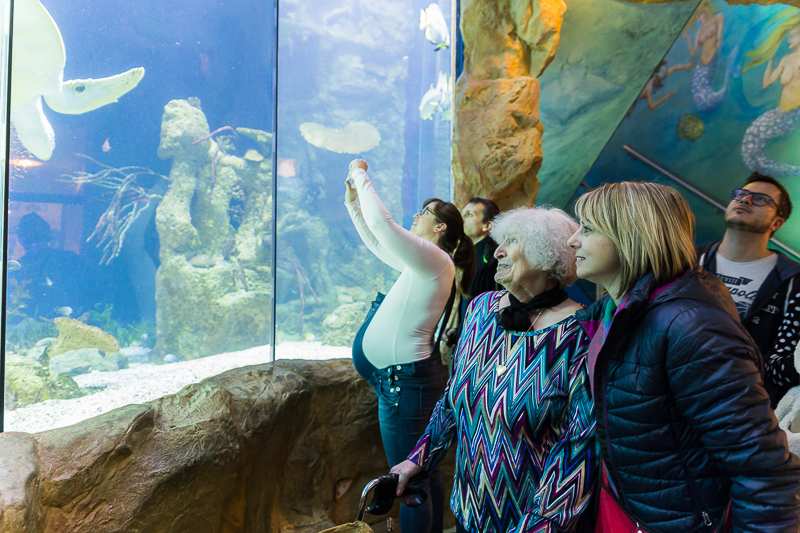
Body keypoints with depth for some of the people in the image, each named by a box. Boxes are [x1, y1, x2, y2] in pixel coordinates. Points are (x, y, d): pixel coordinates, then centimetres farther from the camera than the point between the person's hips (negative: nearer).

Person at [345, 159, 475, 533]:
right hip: (408, 376, 10)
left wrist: (361, 177, -11)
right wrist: (353, 202, 21)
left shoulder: (436, 260, -16)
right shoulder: (422, 263, 13)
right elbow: (376, 242, 25)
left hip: (405, 380, -10)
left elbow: (381, 223, -25)